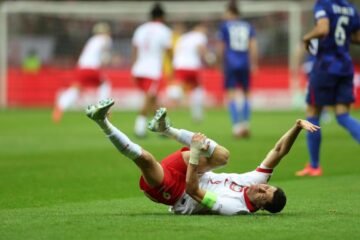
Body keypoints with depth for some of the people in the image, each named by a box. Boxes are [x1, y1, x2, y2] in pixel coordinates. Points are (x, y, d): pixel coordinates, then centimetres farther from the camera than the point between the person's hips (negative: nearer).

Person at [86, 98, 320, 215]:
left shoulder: (234, 208, -31)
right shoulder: (257, 181, -10)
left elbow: (192, 190, -34)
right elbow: (279, 150, -10)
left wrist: (196, 152, -33)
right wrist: (298, 127, -24)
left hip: (175, 191, -10)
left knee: (145, 157, -34)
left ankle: (104, 122, -24)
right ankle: (166, 129, 4)